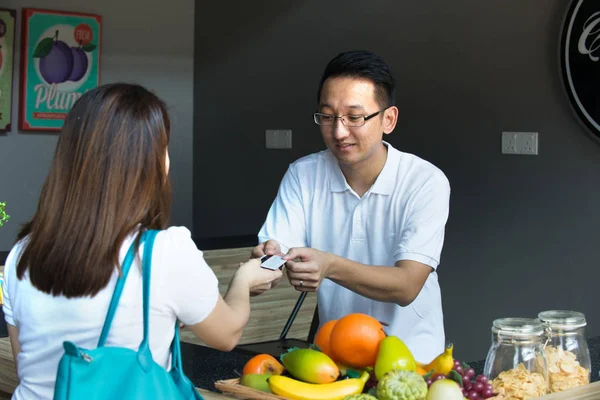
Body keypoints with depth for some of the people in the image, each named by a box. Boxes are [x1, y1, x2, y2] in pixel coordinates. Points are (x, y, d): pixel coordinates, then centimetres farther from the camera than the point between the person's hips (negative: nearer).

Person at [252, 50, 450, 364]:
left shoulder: (426, 182, -10)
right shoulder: (303, 175, 1)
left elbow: (407, 286, -18)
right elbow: (274, 248, -6)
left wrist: (331, 266, -33)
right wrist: (268, 258, -30)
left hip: (411, 357, -4)